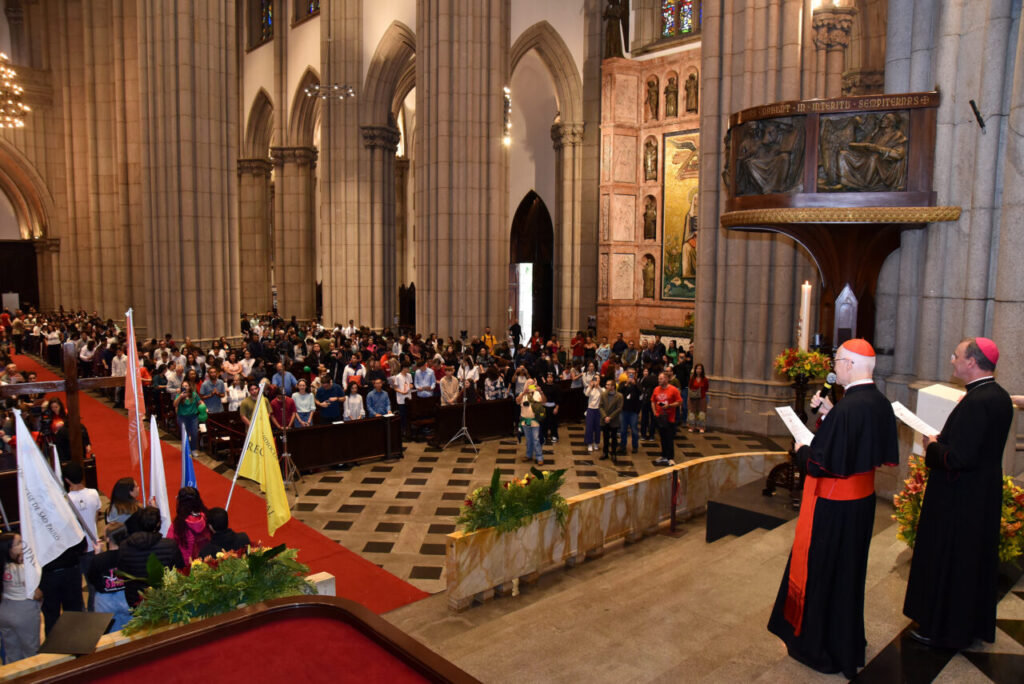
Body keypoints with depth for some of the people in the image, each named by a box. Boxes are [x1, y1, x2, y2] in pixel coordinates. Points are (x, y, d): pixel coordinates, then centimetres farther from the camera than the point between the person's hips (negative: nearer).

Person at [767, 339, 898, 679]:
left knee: (821, 572, 9)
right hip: (863, 498, 9)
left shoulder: (848, 407, -27)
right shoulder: (881, 403, -1)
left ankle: (818, 647, 24)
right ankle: (847, 642, 40)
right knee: (849, 570, 23)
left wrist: (802, 450, -7)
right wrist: (830, 414, 6)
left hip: (833, 507, -9)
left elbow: (824, 463, -27)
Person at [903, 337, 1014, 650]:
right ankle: (976, 622, 37)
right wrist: (942, 441, 6)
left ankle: (942, 628, 20)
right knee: (976, 558, 21)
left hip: (959, 499, -9)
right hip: (986, 493, 9)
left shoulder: (975, 402, -26)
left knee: (946, 559, 6)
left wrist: (933, 446, -12)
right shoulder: (1000, 396, 4)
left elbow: (959, 458, -29)